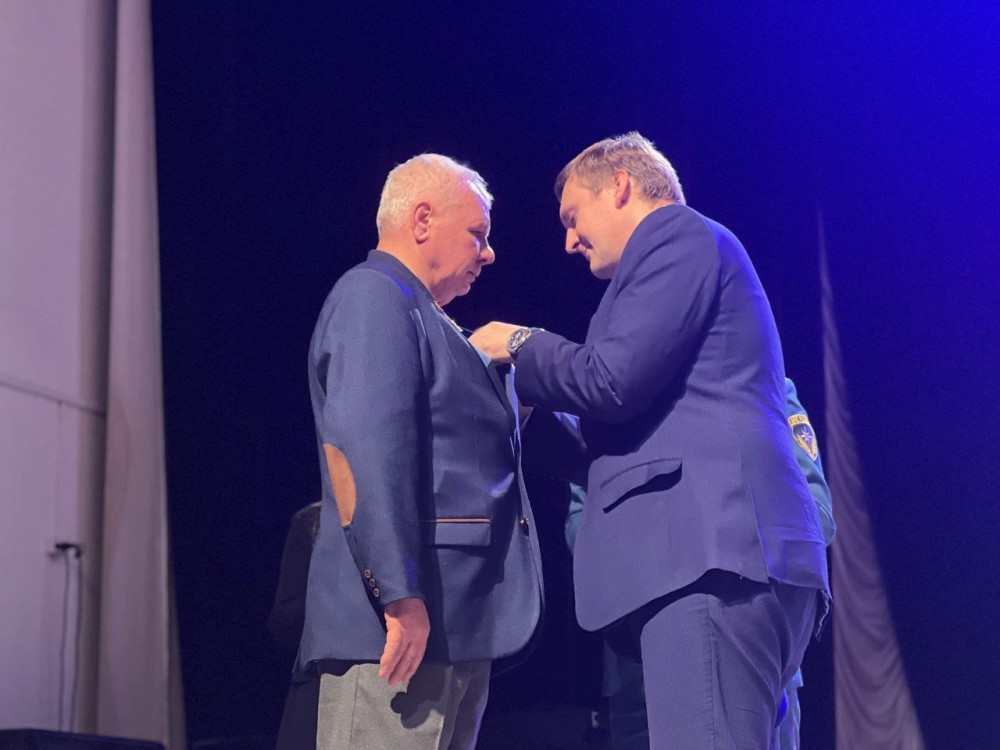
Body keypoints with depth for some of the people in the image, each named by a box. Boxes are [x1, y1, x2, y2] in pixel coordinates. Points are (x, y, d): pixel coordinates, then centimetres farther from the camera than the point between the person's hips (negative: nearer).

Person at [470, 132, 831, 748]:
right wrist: (537, 390, 30)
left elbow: (613, 380, -9)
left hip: (709, 554, -10)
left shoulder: (676, 233, 3)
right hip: (712, 552, 10)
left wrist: (521, 346, 8)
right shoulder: (688, 245, 32)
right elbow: (636, 412, 30)